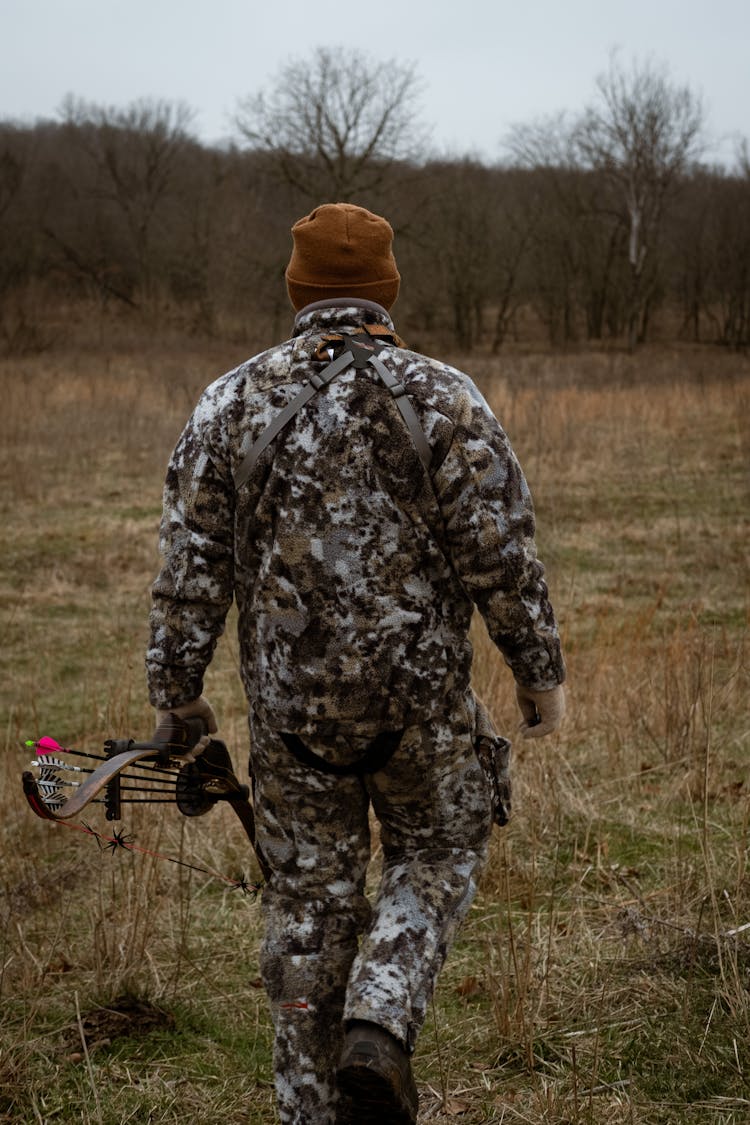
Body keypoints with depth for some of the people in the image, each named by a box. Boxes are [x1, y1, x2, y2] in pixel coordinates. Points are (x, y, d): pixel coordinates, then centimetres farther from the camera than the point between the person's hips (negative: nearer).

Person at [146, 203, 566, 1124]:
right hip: (418, 696, -2)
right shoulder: (443, 400, -7)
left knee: (310, 896, 14)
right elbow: (499, 556, -10)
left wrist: (177, 691, 7)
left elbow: (192, 562, -2)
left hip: (288, 703, 2)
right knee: (437, 854, 20)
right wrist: (539, 670, 2)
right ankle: (377, 1029, -2)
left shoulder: (232, 402, -1)